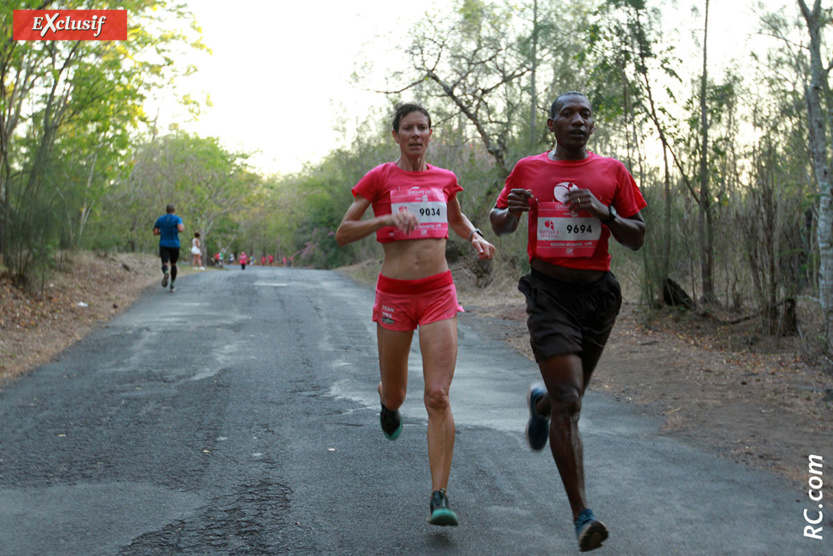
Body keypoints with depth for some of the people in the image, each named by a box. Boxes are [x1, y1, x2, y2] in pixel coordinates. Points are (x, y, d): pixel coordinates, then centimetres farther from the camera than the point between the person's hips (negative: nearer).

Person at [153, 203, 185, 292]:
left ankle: (165, 272, -44)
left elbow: (155, 232, 5)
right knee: (173, 264, 17)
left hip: (163, 245, 1)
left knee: (165, 264, -9)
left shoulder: (160, 219, 7)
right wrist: (183, 227, 2)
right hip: (174, 245, -1)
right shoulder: (177, 219, -3)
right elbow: (180, 229, -21)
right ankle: (173, 285, 22)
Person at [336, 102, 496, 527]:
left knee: (438, 396, -11)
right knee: (395, 394, 13)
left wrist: (476, 238, 7)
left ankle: (439, 498, -7)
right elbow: (342, 233, -3)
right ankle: (387, 402, 53)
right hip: (395, 294, -1)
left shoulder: (444, 179, 9)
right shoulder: (379, 178, -1)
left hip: (438, 292, 1)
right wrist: (388, 218, -17)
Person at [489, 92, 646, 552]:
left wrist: (602, 212, -13)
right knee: (567, 401, -16)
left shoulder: (612, 172, 5)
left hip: (597, 294, 3)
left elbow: (637, 238, 5)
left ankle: (539, 404, 58)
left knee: (569, 395, 18)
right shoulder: (528, 169, 4)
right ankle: (581, 516, -13)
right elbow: (499, 225, 14)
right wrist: (510, 211, -9)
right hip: (548, 293, -3)